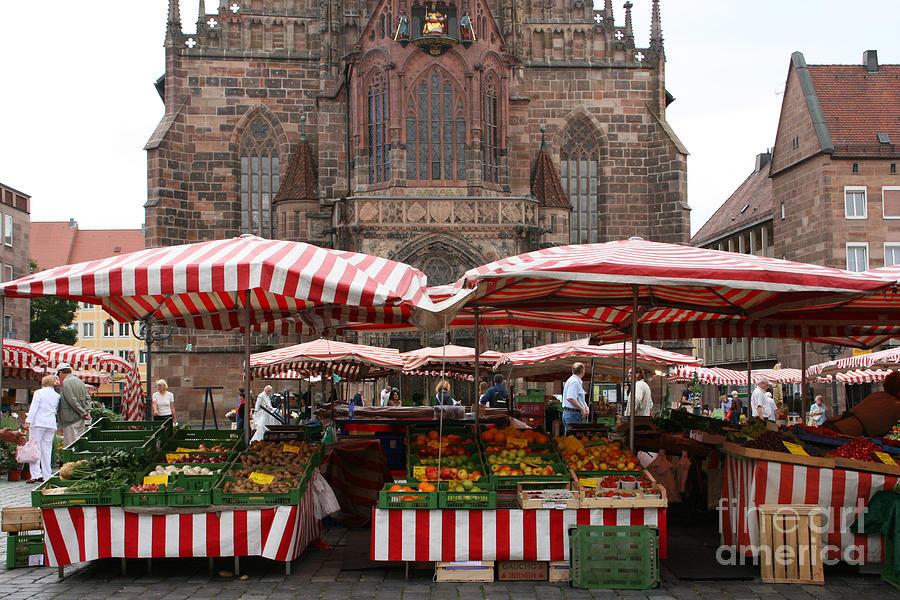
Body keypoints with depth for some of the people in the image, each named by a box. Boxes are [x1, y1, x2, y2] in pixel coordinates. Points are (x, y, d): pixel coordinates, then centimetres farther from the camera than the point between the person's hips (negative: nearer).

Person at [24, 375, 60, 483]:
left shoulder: (39, 393, -2)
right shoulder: (57, 396, 11)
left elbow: (33, 408, -8)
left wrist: (28, 421, -10)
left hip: (38, 423, -4)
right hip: (51, 424, 4)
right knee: (47, 450, 8)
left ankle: (36, 474, -11)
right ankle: (47, 475, 8)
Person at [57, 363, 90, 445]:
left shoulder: (66, 383, -11)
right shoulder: (80, 381, 16)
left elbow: (73, 401, -17)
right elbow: (87, 398, 13)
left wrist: (83, 413, -13)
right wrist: (87, 411, 2)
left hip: (71, 420, -8)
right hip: (81, 420, 8)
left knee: (69, 446, -7)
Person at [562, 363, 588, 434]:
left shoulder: (578, 381, 19)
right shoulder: (574, 382, -14)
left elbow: (580, 398, 27)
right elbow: (570, 398, -26)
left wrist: (586, 407, 8)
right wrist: (582, 409, -20)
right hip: (574, 414, -11)